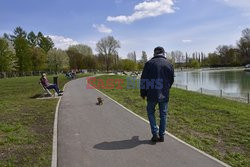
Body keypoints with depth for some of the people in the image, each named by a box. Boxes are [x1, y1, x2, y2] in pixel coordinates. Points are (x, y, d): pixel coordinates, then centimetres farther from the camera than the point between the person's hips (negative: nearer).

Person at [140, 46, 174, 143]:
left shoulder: (149, 63, -4)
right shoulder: (169, 64, 4)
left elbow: (143, 80, -3)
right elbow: (171, 80, 10)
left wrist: (143, 93, 6)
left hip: (152, 95, -2)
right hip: (164, 95, 2)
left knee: (150, 112, 15)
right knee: (163, 114, 12)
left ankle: (155, 134, 9)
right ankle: (161, 136, 17)